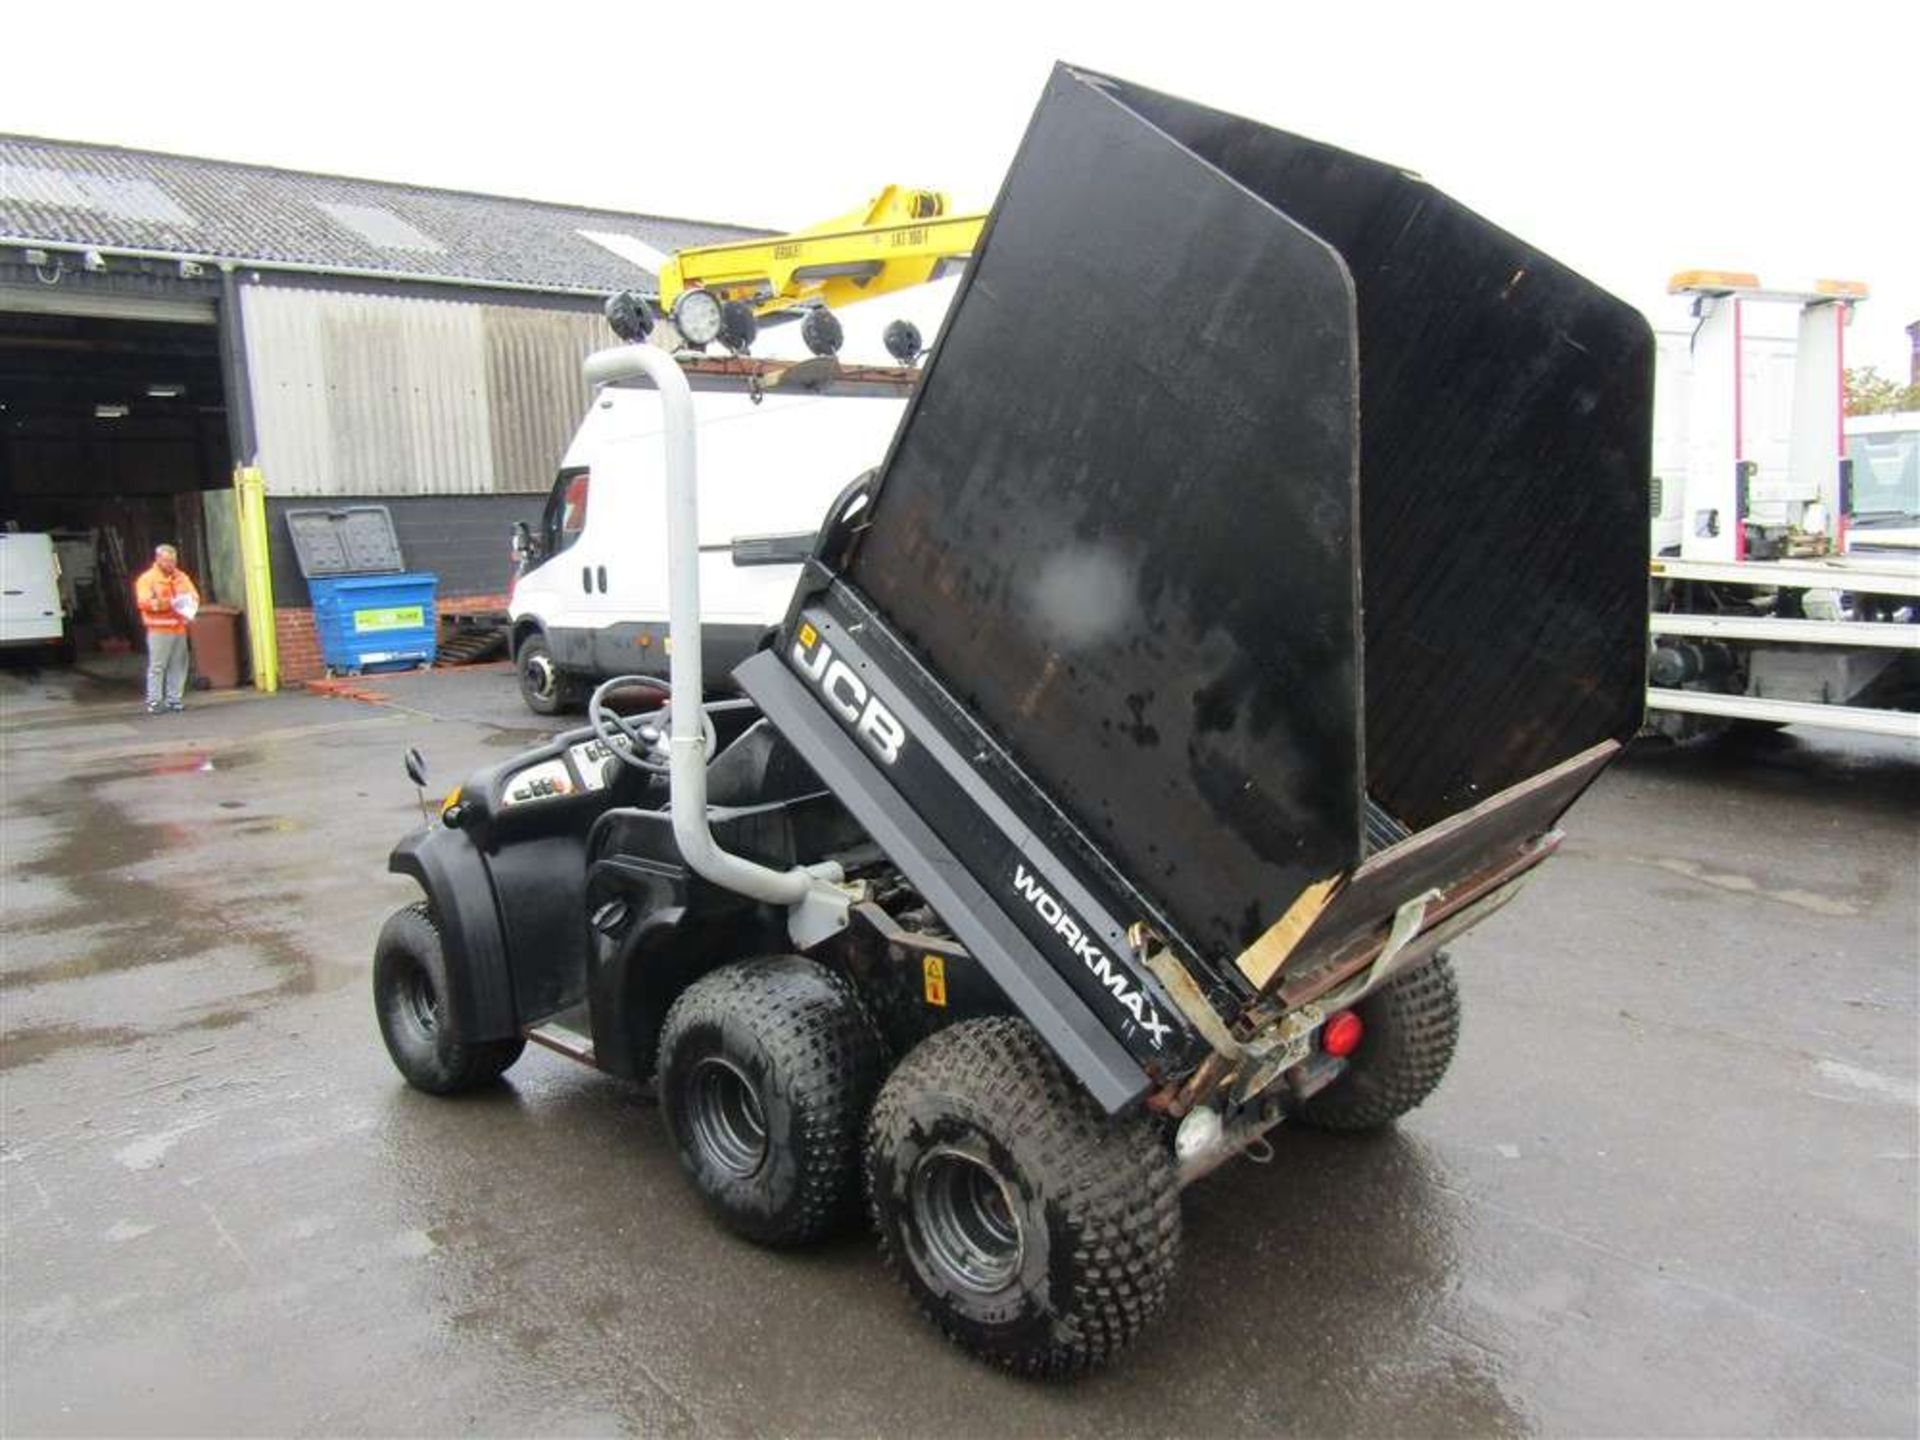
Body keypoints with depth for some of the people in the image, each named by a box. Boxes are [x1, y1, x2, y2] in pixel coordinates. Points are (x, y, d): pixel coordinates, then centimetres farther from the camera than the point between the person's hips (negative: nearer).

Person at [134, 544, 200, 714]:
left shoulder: (182, 577, 15)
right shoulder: (147, 579, 1)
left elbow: (194, 595, 11)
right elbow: (143, 601, -10)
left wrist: (190, 604, -11)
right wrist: (160, 603, -25)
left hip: (179, 628, 4)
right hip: (159, 629, -4)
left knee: (178, 665, 2)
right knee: (157, 666, -6)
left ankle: (174, 698, 9)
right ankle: (153, 701, -2)